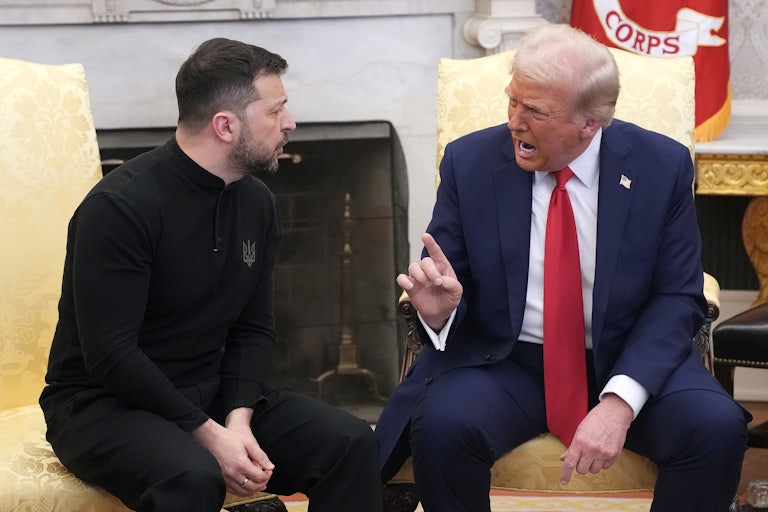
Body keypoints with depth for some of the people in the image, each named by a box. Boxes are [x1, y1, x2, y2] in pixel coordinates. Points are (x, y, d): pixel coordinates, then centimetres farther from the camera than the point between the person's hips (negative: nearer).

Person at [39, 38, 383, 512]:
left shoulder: (258, 203, 5)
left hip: (211, 394, 7)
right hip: (106, 403, -6)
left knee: (352, 443, -13)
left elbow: (254, 329, 6)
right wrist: (208, 434, -25)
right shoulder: (120, 206, -19)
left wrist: (238, 418, -12)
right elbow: (110, 354, -22)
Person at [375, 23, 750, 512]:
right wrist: (439, 309, -24)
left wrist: (620, 401, -22)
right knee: (442, 427, -32)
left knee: (717, 429, -28)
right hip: (506, 362, 0)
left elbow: (678, 300, -6)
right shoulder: (470, 162, -3)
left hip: (628, 361, 0)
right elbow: (448, 293, 3)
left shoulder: (662, 166, -5)